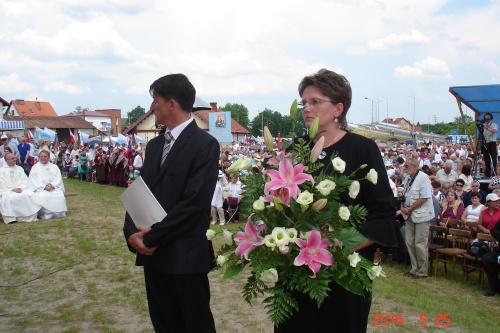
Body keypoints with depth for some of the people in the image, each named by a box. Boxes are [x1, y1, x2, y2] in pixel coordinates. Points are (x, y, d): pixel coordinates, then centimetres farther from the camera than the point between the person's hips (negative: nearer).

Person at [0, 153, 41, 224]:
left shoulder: (19, 168, 19)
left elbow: (24, 180, 8)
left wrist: (20, 188, -11)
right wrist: (13, 189, -14)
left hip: (21, 189, 2)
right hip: (8, 190, -2)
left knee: (29, 195, -27)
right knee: (8, 198, -36)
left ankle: (29, 217, -22)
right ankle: (10, 218, -30)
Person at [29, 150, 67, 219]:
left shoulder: (54, 167, 19)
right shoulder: (35, 167, 14)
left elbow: (58, 179, 8)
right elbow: (33, 181, 2)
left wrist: (53, 185, -13)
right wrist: (44, 187, -14)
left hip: (55, 188, 1)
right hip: (40, 189, -1)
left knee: (60, 196, -29)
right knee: (42, 197, -34)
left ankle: (58, 213, -15)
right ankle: (46, 214, -24)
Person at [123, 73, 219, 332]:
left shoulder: (205, 144, -11)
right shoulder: (154, 145, 13)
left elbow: (194, 201, -18)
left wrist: (152, 237, -15)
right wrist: (131, 232, -7)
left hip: (185, 255, -7)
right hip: (152, 253, 7)